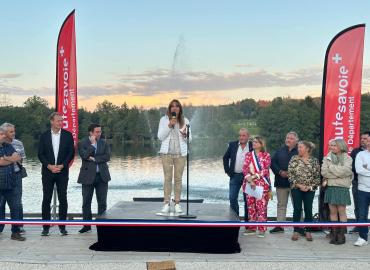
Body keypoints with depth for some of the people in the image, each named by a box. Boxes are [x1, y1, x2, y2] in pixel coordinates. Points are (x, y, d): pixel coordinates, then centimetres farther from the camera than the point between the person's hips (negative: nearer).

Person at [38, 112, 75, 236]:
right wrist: (49, 166, -12)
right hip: (47, 172, 0)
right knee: (46, 199, 3)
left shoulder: (67, 135, 3)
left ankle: (62, 226, 11)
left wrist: (62, 165, -10)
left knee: (63, 199, 2)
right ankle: (46, 227, 10)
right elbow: (40, 154, 2)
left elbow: (71, 152, 1)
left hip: (62, 171, 0)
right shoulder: (44, 135, 4)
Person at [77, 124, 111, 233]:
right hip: (88, 176, -2)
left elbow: (107, 157, -5)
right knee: (86, 202, 4)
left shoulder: (104, 143, 8)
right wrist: (92, 144, -13)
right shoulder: (82, 143, 0)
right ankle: (87, 225, 15)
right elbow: (84, 155, -17)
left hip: (102, 176, 2)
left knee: (102, 202, 4)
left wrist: (93, 158, -11)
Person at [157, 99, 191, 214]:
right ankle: (166, 204, 2)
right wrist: (169, 125, -14)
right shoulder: (164, 119, 3)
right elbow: (160, 136, -3)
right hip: (167, 153, -1)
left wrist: (185, 135, -15)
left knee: (178, 179, 2)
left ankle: (177, 204, 6)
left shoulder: (185, 121, 6)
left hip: (181, 153, 1)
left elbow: (189, 139, 7)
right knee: (167, 178, -1)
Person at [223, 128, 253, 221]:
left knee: (247, 200, 6)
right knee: (232, 198, 0)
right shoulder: (232, 145, 4)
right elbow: (225, 158, 12)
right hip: (235, 176, 2)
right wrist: (227, 170, 4)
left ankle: (247, 220, 16)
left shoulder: (253, 146, -3)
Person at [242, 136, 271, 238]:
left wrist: (254, 176, -15)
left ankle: (261, 229, 0)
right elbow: (245, 168, 1)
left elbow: (265, 170, -7)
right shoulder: (248, 155, 11)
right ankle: (251, 228, 14)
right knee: (251, 206, 6)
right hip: (249, 184, 3)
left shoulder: (266, 155, 3)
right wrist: (249, 179, -14)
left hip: (262, 184, -3)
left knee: (261, 206, -6)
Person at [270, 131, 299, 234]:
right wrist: (280, 172, -10)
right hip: (281, 182, 4)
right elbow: (272, 163, 6)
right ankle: (280, 226, 17)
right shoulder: (280, 151, 12)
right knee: (281, 205, 10)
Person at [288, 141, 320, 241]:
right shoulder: (294, 159, 1)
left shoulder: (314, 161, 2)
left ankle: (308, 231, 15)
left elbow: (318, 176, 1)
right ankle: (296, 231, 11)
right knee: (297, 209, 2)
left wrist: (310, 186, -9)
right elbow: (290, 174, -3)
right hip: (296, 188, 0)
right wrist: (298, 185, -10)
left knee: (308, 210, 4)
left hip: (310, 189, 0)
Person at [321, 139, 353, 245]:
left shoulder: (347, 158, 0)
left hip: (342, 187, -3)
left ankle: (341, 235, 7)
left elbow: (343, 171, -16)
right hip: (330, 187, 3)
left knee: (341, 211, 0)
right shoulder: (327, 158, 8)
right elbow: (324, 172, -4)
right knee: (333, 211, 6)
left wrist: (331, 167, -8)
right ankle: (334, 234, 13)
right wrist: (338, 174, -10)